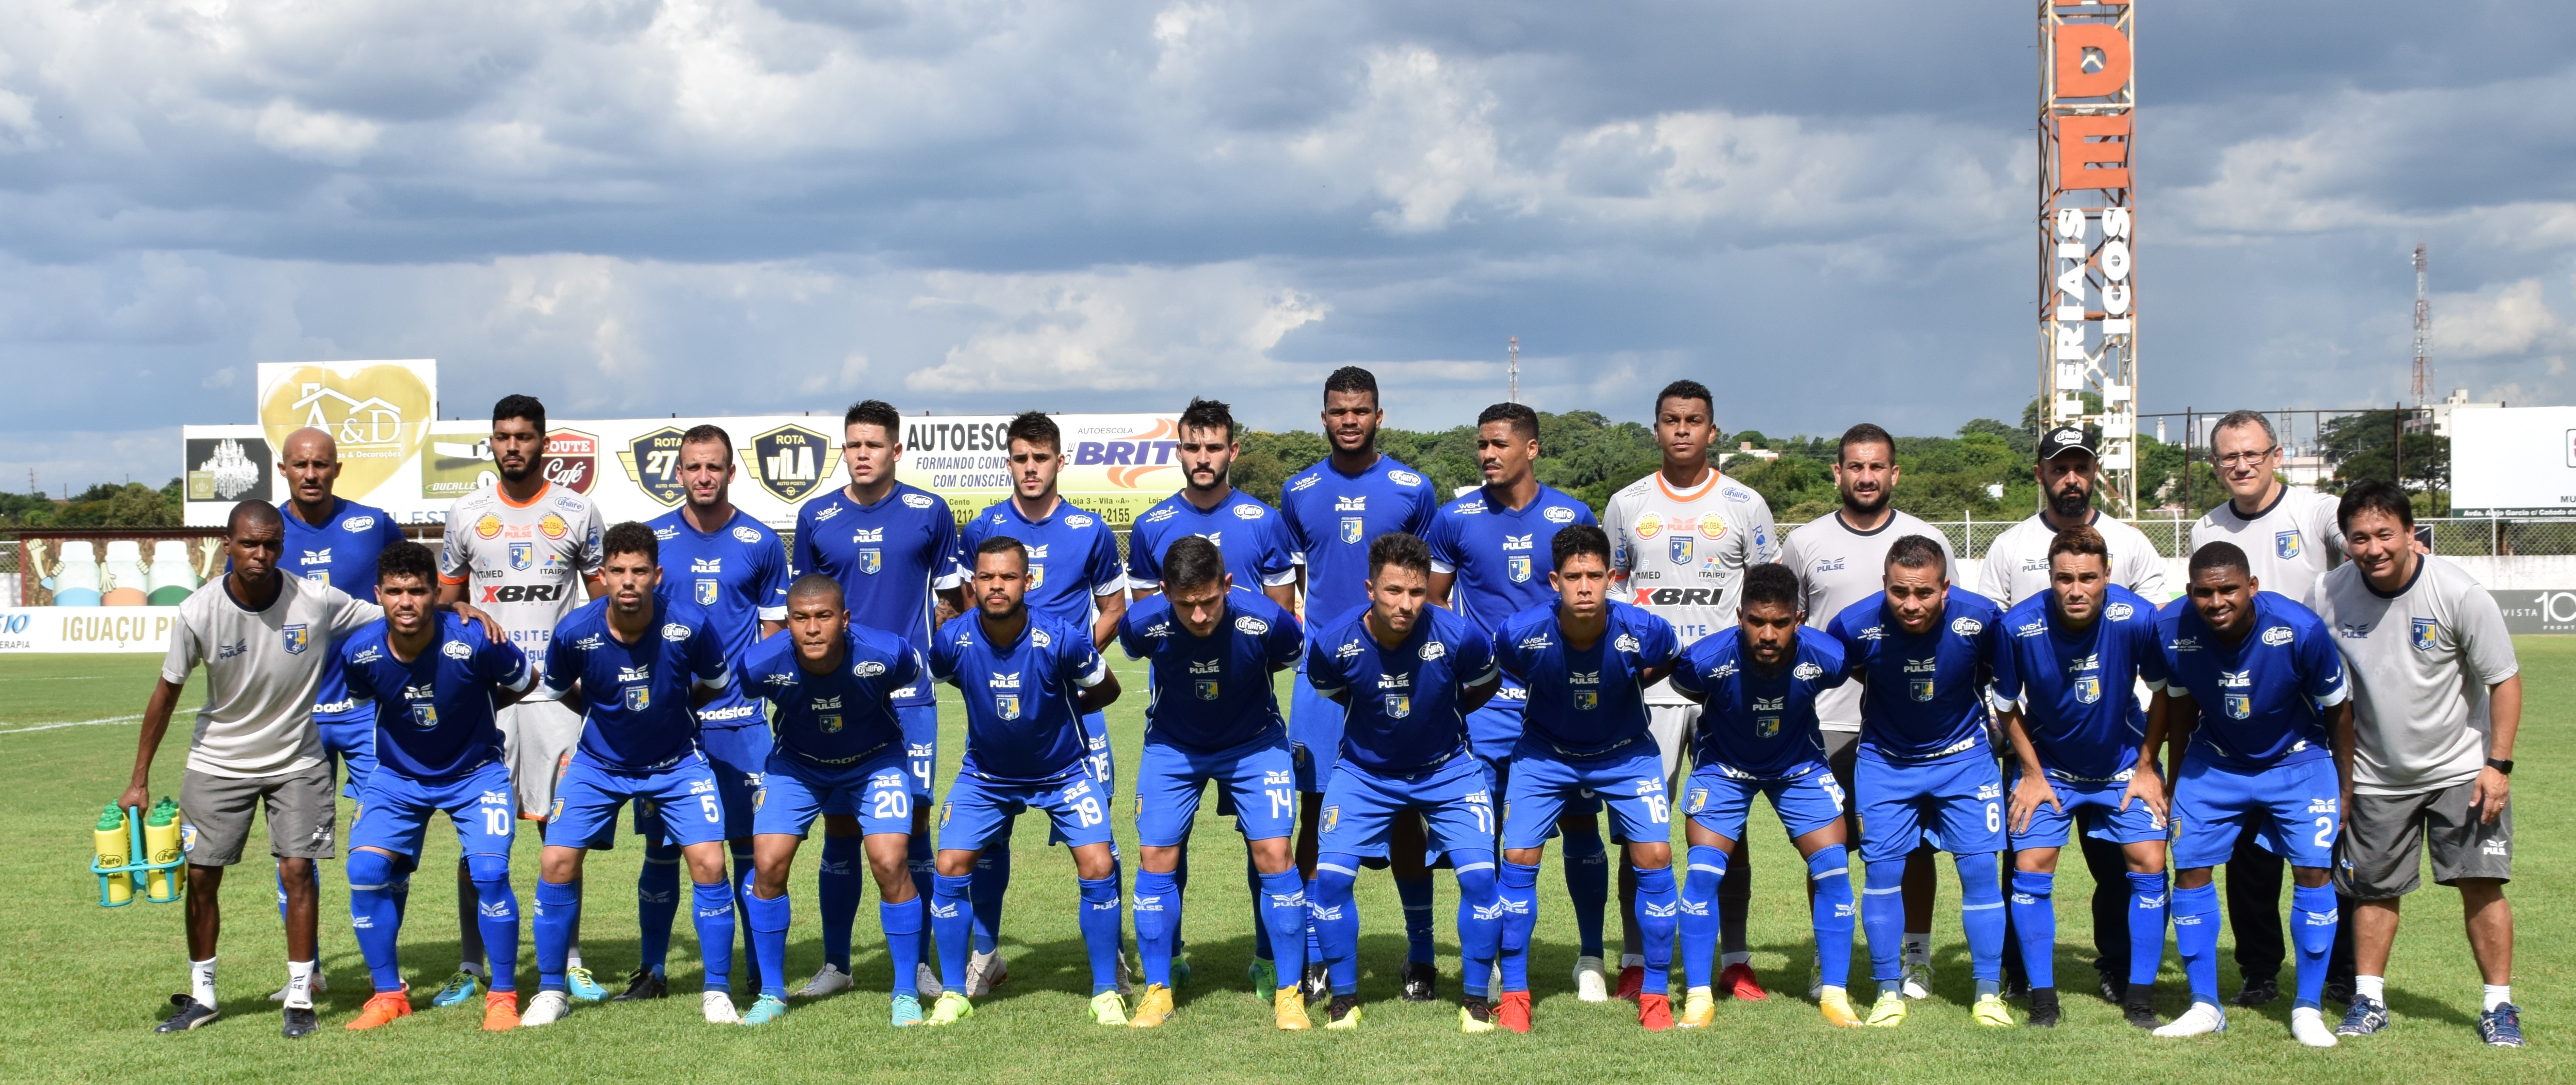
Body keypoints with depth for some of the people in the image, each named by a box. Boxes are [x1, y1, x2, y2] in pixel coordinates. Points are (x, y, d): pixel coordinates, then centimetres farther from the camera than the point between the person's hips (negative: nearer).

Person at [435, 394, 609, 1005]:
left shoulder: (577, 513, 5)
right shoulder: (466, 515, 8)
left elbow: (605, 599, 10)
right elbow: (445, 602, 15)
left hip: (556, 692, -1)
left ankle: (570, 962, 9)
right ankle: (470, 966, 10)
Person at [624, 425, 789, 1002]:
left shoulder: (761, 543, 4)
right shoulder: (651, 539, 5)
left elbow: (775, 626, 10)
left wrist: (755, 681, -2)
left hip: (740, 720, -1)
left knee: (750, 845, -1)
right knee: (661, 847, 5)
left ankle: (762, 974, 7)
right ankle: (652, 971, 16)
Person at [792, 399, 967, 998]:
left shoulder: (929, 513, 3)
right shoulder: (816, 517, 7)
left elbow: (953, 597, 11)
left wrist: (936, 650, 0)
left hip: (909, 694, -1)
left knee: (912, 821, -4)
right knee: (840, 825, 4)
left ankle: (920, 966, 7)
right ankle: (835, 964, 14)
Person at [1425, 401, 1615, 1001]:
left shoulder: (1572, 516, 3)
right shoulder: (1455, 519, 2)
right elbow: (1431, 602, 11)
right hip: (1487, 698, 0)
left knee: (1579, 822, 2)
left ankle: (1591, 957, 16)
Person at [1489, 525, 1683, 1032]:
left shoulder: (1643, 632, -29)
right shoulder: (1522, 634, -29)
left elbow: (1669, 663, -2)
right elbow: (1502, 670, -3)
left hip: (1626, 753, 0)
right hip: (1546, 753, 0)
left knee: (1655, 858, -11)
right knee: (1519, 858, -10)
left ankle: (1655, 995, 5)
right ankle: (1514, 995, 5)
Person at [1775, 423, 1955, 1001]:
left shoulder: (1928, 541, 5)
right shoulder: (1805, 543, 6)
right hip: (1827, 722, 0)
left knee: (1914, 845, 4)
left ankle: (1916, 958, 16)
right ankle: (1827, 959, 14)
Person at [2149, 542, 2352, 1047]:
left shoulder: (2301, 630, -28)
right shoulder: (2173, 630, -22)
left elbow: (2337, 707, -11)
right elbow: (2180, 706, -2)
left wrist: (2346, 787, -2)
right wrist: (2175, 784, 7)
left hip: (2299, 762, -2)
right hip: (2215, 763, 2)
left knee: (2313, 872, -9)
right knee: (2190, 870, -3)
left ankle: (2308, 1010, 4)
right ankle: (2205, 1008, 10)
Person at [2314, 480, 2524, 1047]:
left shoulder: (2460, 594, -17)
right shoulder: (2329, 597, -10)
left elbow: (2505, 680, -8)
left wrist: (2498, 764, -13)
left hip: (2461, 768, -2)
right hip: (2375, 774, 2)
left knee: (2481, 884, -7)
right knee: (2374, 888, 7)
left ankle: (2499, 1005, 4)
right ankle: (2369, 999, 19)